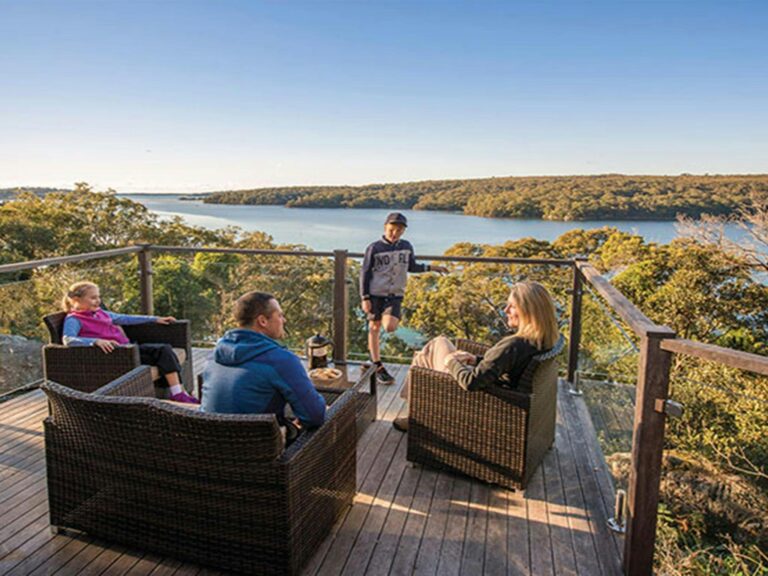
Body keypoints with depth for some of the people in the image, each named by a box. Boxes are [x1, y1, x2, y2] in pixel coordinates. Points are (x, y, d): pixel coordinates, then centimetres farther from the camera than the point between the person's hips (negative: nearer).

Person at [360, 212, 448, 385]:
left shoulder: (406, 247, 6)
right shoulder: (374, 248, -6)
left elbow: (412, 267, 21)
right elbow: (365, 273, -3)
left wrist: (431, 268, 8)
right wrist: (365, 298, -8)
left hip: (395, 295, 2)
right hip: (375, 293, -2)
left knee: (390, 327, -18)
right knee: (374, 327, 4)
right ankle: (378, 367, 16)